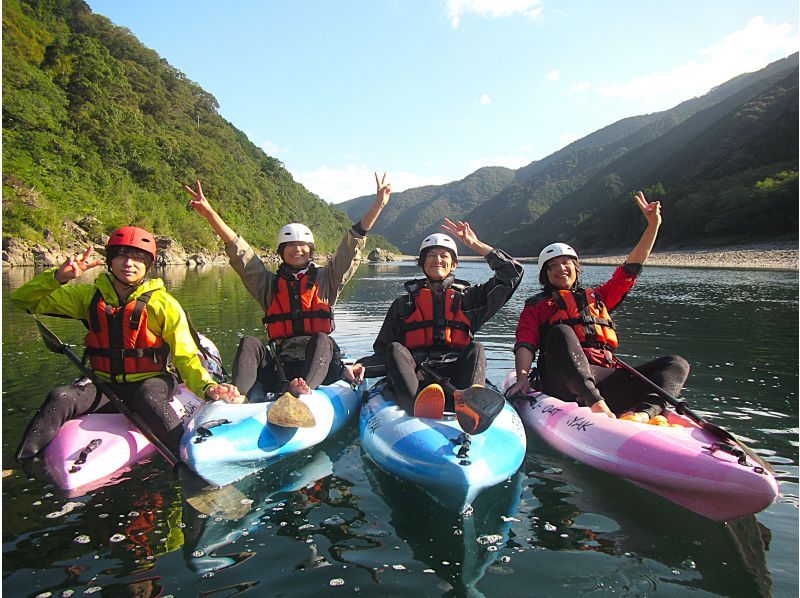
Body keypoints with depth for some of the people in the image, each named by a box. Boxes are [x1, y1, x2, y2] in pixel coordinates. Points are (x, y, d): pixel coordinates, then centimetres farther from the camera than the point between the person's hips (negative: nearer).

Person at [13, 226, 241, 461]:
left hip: (150, 383, -3)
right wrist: (58, 276, -14)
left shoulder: (163, 304, -6)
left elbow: (186, 358, -10)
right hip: (104, 386, 3)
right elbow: (24, 300, 6)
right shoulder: (90, 295, 5)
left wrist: (207, 386, -30)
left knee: (148, 398, -37)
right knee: (60, 398, -26)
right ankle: (21, 463, -11)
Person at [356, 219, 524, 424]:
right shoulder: (404, 303, 21)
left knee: (475, 349, -26)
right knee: (395, 349, -27)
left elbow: (512, 273, 13)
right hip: (414, 374, 0)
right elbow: (382, 351, 16)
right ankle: (419, 407, -56)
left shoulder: (468, 297, 21)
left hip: (453, 375, 0)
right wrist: (360, 366, -5)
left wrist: (476, 244, 10)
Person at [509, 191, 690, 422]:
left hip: (606, 378, 5)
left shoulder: (596, 297, 31)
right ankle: (597, 405, -50)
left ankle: (646, 411, -40)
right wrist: (522, 377, -18)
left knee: (677, 364, -9)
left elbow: (630, 270, 30)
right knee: (560, 332, -32)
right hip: (565, 382, -4)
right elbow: (525, 344, 1)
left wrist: (653, 225, 26)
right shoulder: (536, 305, 18)